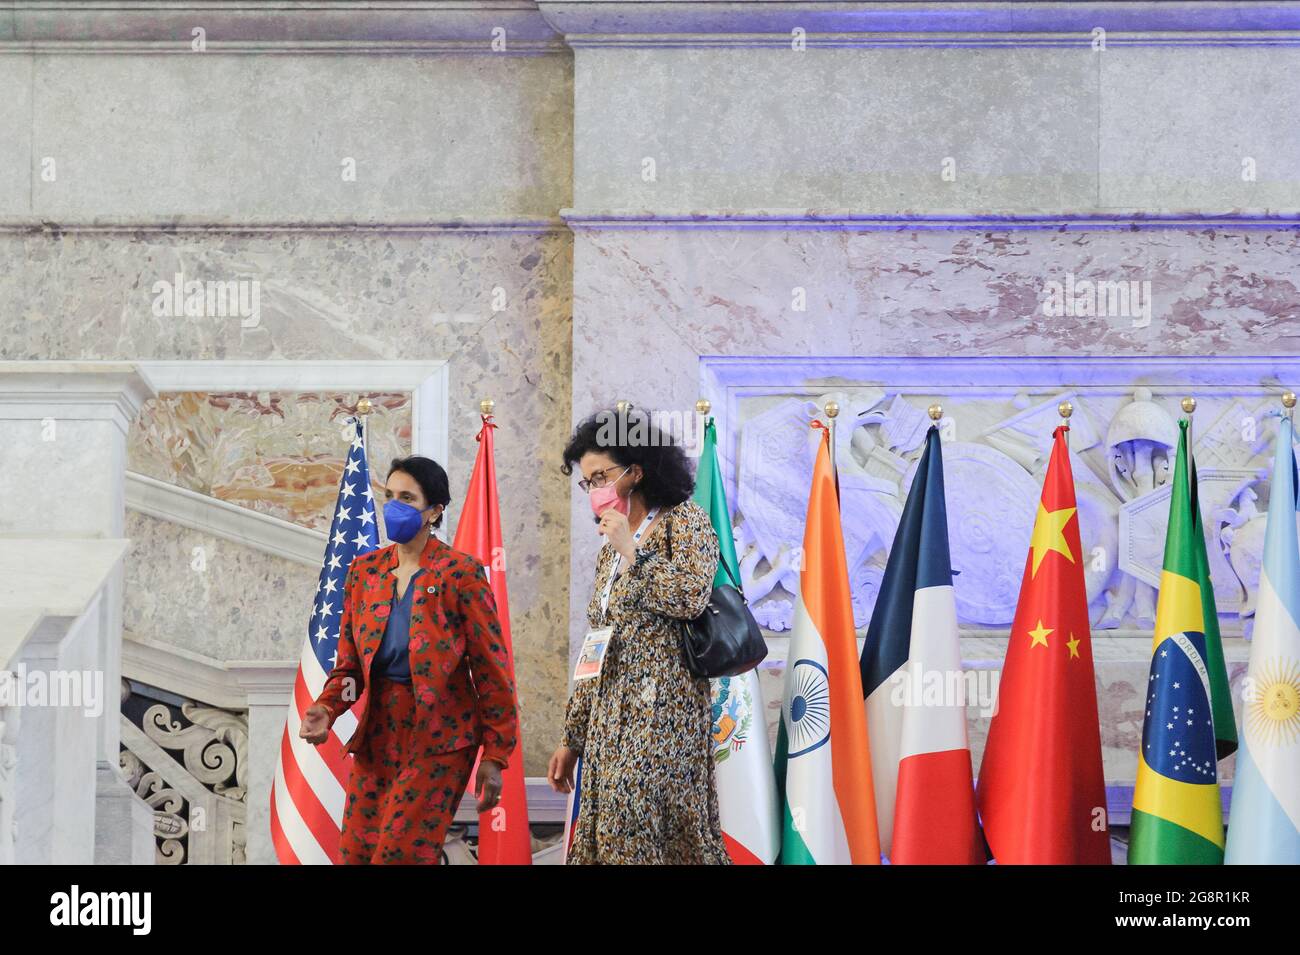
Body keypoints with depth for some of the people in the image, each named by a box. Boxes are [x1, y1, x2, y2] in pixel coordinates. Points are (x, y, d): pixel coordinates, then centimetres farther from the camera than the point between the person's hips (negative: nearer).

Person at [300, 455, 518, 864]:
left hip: (438, 736, -6)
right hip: (379, 731, 6)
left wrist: (495, 756, -9)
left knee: (400, 854, -10)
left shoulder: (460, 572, -9)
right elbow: (350, 662, 10)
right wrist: (326, 709, -11)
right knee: (355, 853, 6)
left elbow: (491, 668, -7)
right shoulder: (365, 570, 7)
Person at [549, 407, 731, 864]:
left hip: (662, 713, -7)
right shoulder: (610, 549, 20)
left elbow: (691, 595, -19)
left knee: (636, 823, -20)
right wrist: (573, 737, 17)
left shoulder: (684, 521, 0)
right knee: (608, 836, 0)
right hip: (608, 721, 7)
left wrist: (632, 555, -9)